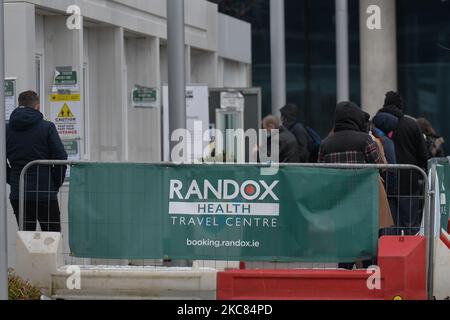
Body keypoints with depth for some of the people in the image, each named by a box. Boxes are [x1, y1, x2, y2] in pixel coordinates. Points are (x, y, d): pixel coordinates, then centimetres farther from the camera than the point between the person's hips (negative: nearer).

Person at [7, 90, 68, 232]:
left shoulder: (7, 129, 5)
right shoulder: (47, 127, -4)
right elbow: (61, 158, -7)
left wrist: (12, 181, 13)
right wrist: (56, 184, 4)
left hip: (17, 194, 3)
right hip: (45, 193, -3)